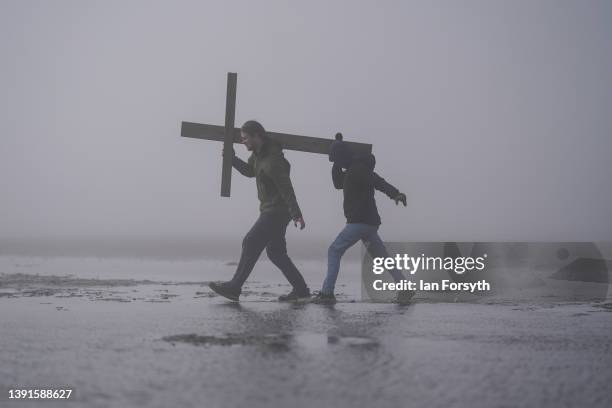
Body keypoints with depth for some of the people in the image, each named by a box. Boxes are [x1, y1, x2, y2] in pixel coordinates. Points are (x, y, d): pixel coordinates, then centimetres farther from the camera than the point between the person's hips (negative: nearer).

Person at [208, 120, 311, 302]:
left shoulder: (272, 161, -23)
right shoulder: (257, 154, 8)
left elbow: (287, 189, -25)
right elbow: (250, 171, 26)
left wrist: (296, 214, -28)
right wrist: (232, 159, 12)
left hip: (277, 212, -10)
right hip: (269, 210, 10)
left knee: (251, 243, -11)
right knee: (276, 252, 12)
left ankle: (234, 287, -7)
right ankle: (301, 290, 16)